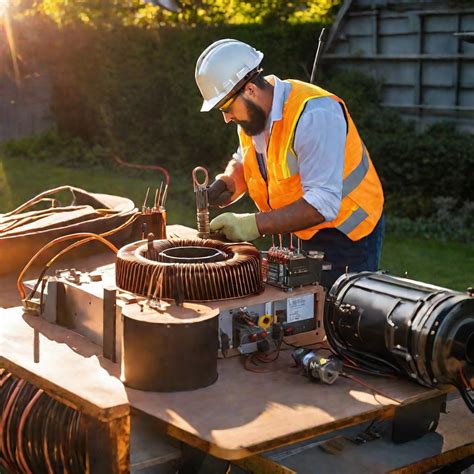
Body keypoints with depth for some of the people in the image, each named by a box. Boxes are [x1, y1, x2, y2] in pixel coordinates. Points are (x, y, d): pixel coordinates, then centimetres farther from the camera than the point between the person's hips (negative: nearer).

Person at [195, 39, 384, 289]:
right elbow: (242, 161, 17)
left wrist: (255, 225, -36)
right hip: (306, 234, 8)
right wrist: (226, 183, -6)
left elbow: (322, 205, -33)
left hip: (347, 233, -8)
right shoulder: (252, 110, -2)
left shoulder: (314, 115, -29)